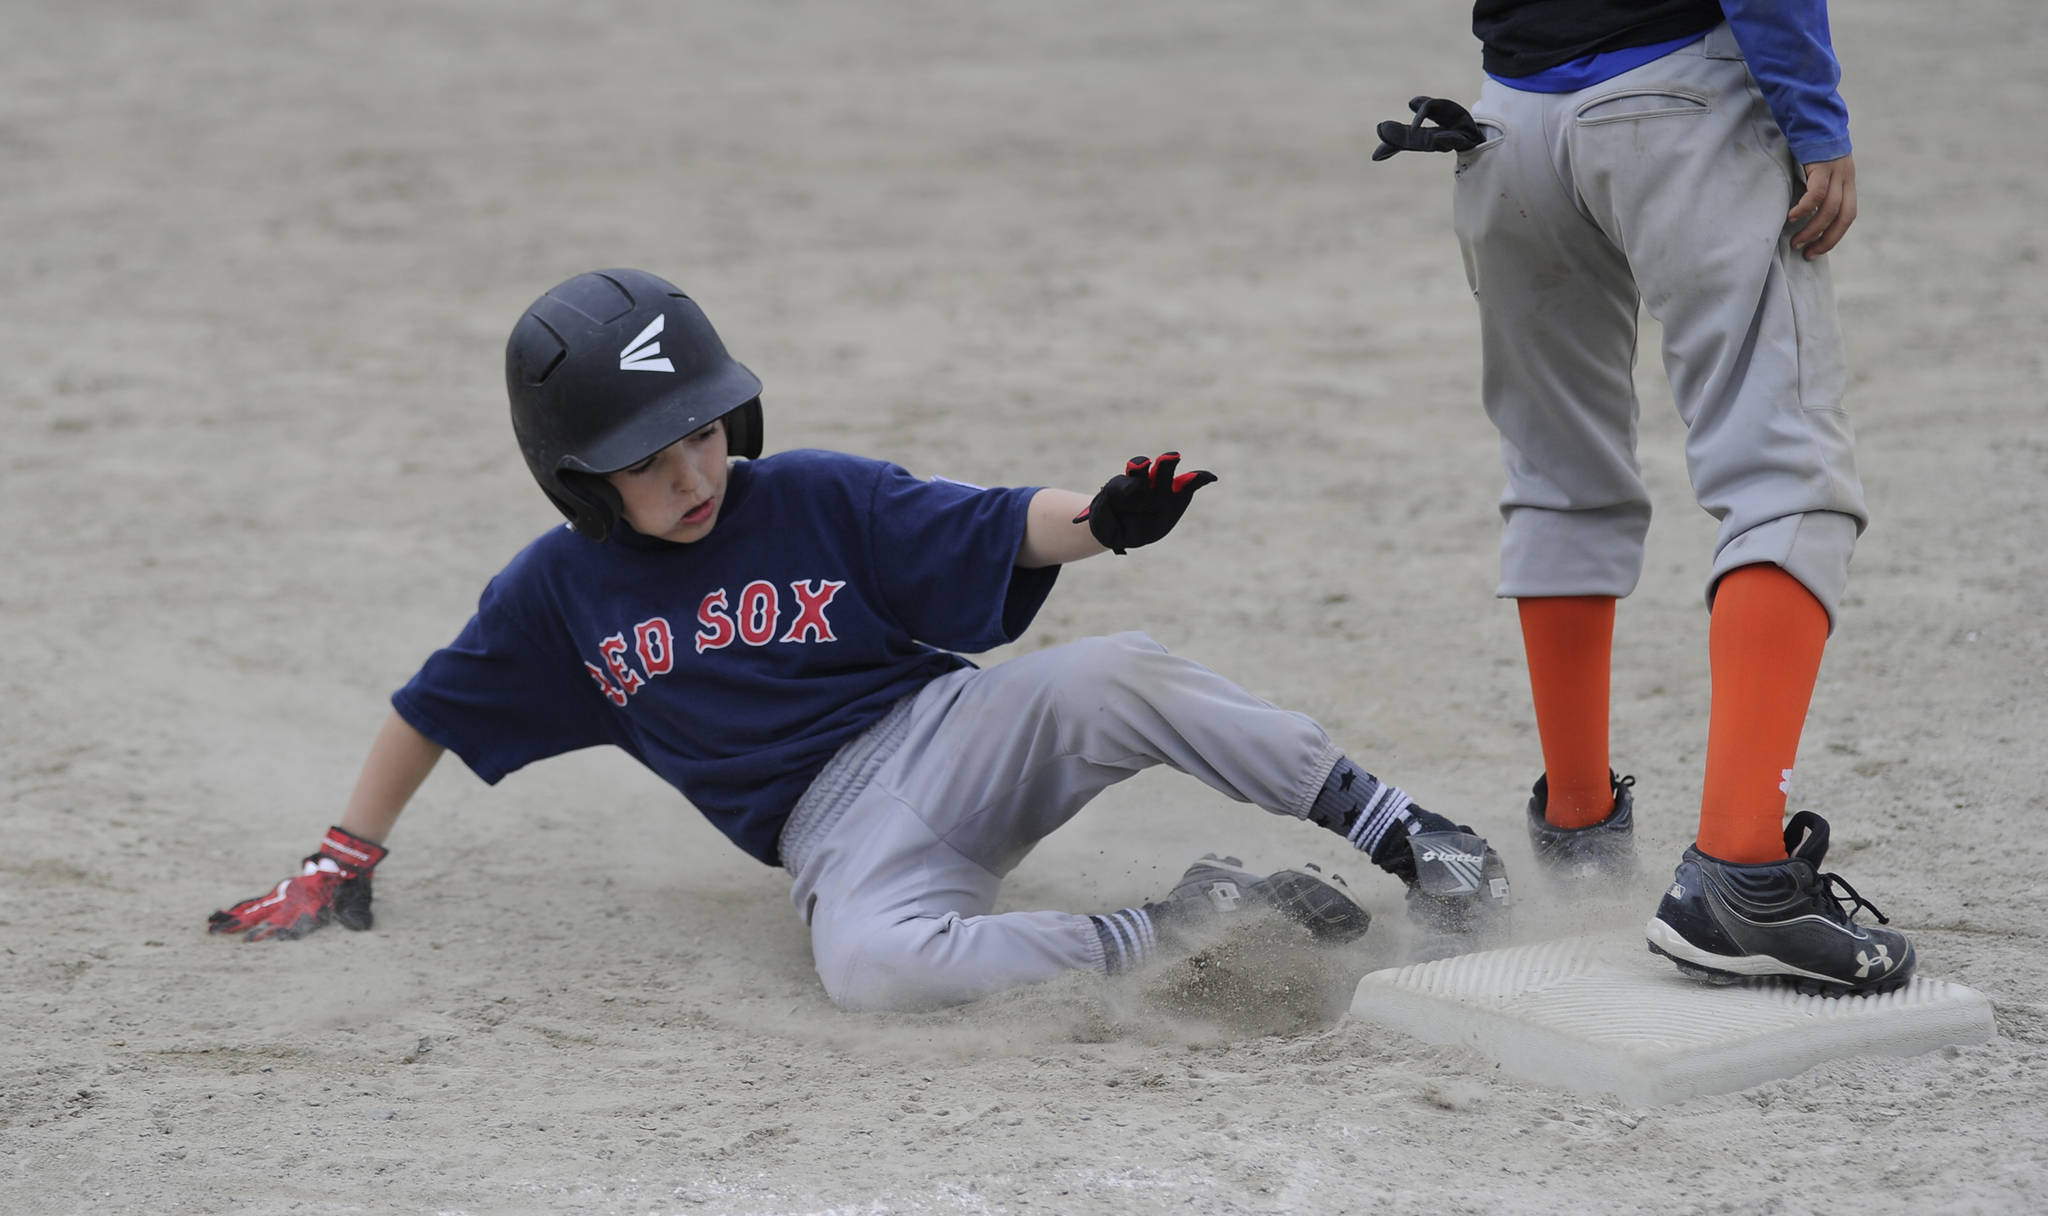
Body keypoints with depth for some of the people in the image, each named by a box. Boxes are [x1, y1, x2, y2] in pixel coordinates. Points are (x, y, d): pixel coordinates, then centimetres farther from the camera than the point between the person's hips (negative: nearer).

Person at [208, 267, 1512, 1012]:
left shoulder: (822, 497, 0)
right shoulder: (559, 592, 5)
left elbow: (996, 529, -7)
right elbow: (431, 712, 17)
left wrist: (1101, 519, -28)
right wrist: (343, 867, 17)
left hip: (957, 729, 0)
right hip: (839, 829, 0)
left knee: (1122, 676, -32)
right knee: (871, 965, -38)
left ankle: (1415, 842, -26)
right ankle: (1185, 929, -27)